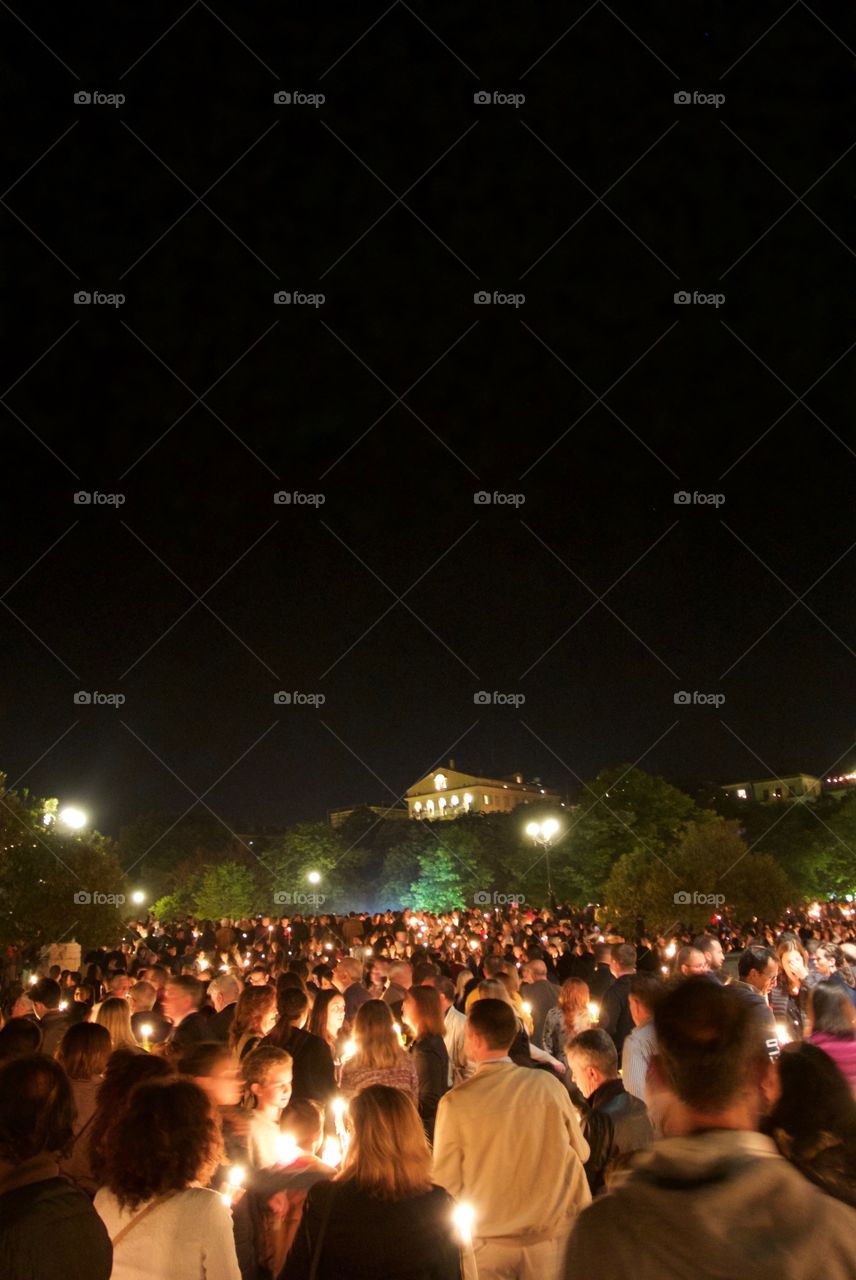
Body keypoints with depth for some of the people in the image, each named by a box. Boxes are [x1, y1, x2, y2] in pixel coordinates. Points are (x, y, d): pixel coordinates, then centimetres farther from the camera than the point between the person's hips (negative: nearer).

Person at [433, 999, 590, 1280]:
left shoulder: (455, 1103, -16)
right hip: (552, 1235, 2)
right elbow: (581, 1152, 3)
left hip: (490, 1241, -2)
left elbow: (446, 1183, -8)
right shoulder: (548, 1084, -11)